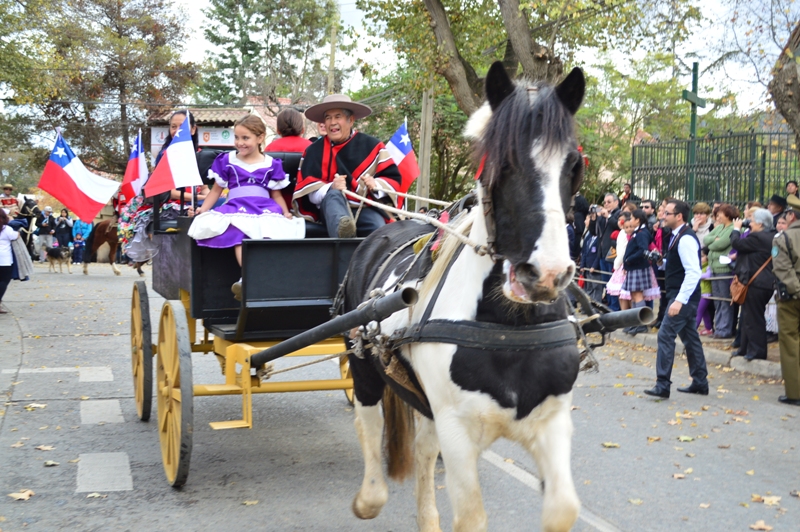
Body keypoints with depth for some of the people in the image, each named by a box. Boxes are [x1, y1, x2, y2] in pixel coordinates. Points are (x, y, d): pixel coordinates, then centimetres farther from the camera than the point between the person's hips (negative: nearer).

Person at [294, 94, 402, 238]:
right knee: (333, 195, -37)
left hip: (367, 209, 1)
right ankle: (341, 229, -66)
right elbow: (306, 187, 1)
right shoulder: (313, 151, 11)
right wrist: (330, 188, -20)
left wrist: (376, 185, -15)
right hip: (331, 210, -1)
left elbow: (393, 178, 8)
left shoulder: (372, 146, 10)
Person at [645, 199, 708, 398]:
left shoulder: (685, 239, -18)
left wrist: (679, 300, -29)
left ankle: (662, 385, -10)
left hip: (683, 296, -11)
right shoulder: (678, 235, 12)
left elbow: (693, 273, -25)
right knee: (690, 337, 15)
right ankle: (700, 382, 24)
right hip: (682, 297, 11)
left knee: (665, 335, -12)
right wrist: (662, 261, 10)